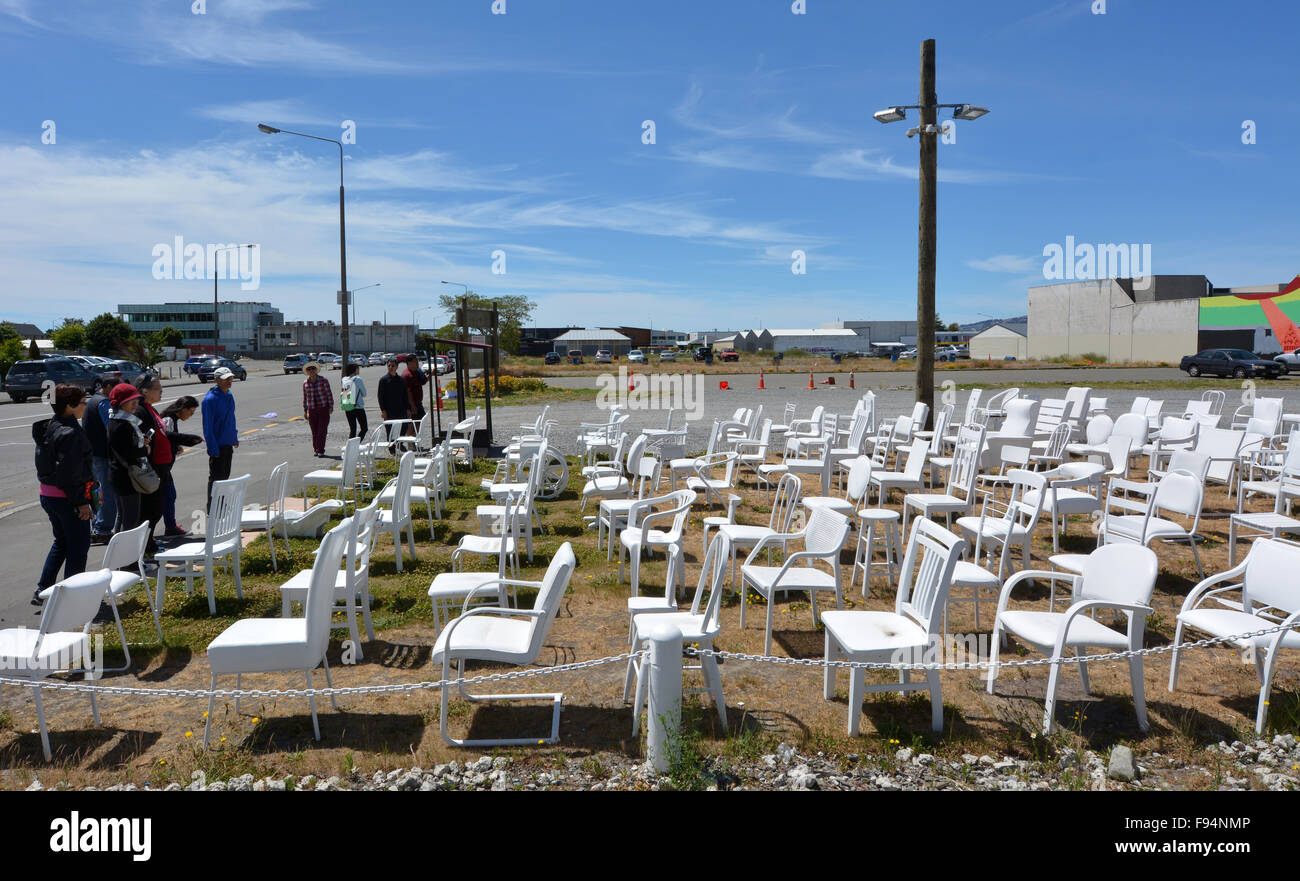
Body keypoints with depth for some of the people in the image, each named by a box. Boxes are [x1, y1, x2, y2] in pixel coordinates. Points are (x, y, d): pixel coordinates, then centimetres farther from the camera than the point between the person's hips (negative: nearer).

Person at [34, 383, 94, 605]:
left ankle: (42, 590, 22)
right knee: (79, 544, 2)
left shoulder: (49, 428, 9)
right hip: (66, 498, -10)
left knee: (61, 542, 21)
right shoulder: (70, 432, -21)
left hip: (48, 494, 10)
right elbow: (69, 472, -23)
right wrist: (81, 502, -18)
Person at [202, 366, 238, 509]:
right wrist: (213, 448, -20)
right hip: (217, 444, -8)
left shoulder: (229, 396, 8)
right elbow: (208, 426, -18)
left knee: (225, 476, 16)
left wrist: (234, 438, 19)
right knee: (216, 478, 0)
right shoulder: (210, 399, -17)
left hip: (228, 443, 8)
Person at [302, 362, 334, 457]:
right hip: (312, 410, 3)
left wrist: (331, 406, -7)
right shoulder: (305, 383, 5)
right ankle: (316, 449, 18)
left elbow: (329, 394, -2)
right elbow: (305, 397, 12)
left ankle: (320, 451, -2)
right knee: (314, 431, 5)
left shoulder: (323, 380, -5)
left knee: (322, 430, -6)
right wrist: (305, 411, 11)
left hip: (324, 407, -3)